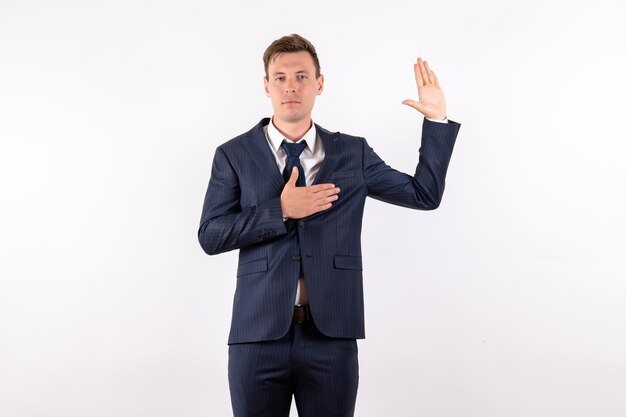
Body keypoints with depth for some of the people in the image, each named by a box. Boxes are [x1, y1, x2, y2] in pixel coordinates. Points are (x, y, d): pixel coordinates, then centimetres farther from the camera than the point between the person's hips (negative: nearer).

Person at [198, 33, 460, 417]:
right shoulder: (234, 155, 4)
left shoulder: (353, 153, 8)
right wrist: (280, 210, -14)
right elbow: (210, 236, -3)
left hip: (332, 336, 1)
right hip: (259, 333, 0)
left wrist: (437, 119, 3)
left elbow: (425, 194, 8)